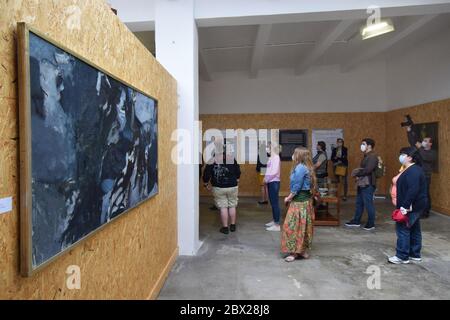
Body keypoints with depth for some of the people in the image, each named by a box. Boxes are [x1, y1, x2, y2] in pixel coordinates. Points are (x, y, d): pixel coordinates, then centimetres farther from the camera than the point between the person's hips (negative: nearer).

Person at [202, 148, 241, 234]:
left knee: (223, 207, 5)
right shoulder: (231, 157, -2)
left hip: (218, 188, -1)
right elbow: (238, 171, 3)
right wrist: (236, 180, 19)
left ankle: (225, 227, 9)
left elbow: (206, 173, -4)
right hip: (232, 187, 1)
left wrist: (206, 184, 10)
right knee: (232, 206, 13)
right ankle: (233, 226, 22)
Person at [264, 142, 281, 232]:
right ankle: (274, 221, 27)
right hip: (270, 182, 9)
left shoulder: (276, 157, -14)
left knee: (275, 203, -5)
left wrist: (266, 179, -10)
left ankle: (277, 225, -1)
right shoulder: (271, 157, 13)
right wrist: (266, 179, 4)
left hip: (274, 182, -9)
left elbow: (274, 171, -20)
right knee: (272, 202, 16)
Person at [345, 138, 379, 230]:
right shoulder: (366, 156, 17)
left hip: (368, 184, -10)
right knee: (359, 203, 15)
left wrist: (357, 173, -8)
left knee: (368, 204, -1)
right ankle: (356, 221, 25)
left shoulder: (372, 156, -14)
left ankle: (371, 224, 10)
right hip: (361, 183, 10)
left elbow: (367, 170, -22)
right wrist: (357, 172, 0)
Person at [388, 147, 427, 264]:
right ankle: (415, 255, 27)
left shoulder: (413, 171, -20)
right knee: (414, 229, 17)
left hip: (411, 207, -11)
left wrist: (405, 206, -27)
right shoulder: (413, 169, 13)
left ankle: (402, 256, 4)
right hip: (415, 206, 11)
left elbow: (413, 190, -29)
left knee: (402, 228, -4)